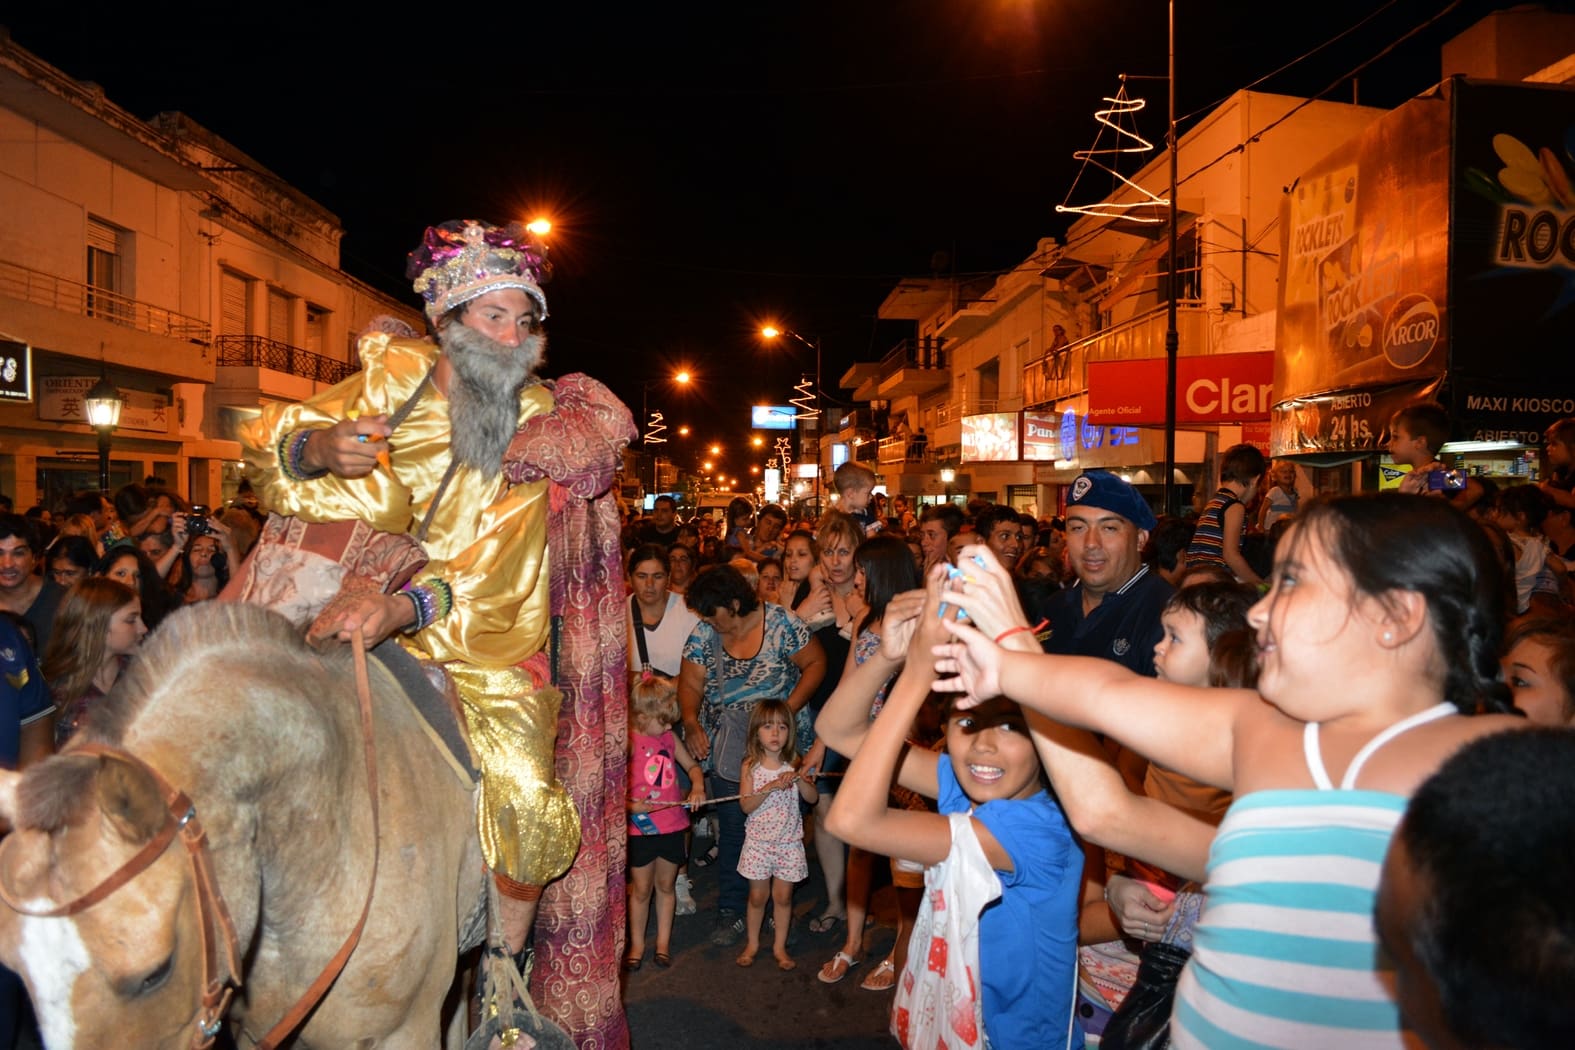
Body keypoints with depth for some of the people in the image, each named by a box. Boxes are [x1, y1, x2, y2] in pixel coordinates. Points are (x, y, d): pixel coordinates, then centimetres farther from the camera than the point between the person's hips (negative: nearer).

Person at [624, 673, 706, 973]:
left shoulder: (669, 738, 3)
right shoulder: (628, 742, -14)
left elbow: (692, 765, 15)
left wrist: (698, 787, -4)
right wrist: (630, 805, -28)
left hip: (673, 826, 5)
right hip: (641, 827, -4)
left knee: (666, 885, 16)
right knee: (641, 889, 9)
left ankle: (663, 942, 30)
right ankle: (637, 945, 25)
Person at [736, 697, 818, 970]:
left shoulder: (794, 764, -3)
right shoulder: (750, 766, -8)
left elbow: (812, 798, -4)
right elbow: (746, 805, -14)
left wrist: (800, 779, -22)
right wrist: (771, 787, -26)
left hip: (789, 841, 1)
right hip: (759, 841, -1)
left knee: (783, 896, 8)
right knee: (758, 895, 9)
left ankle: (779, 946, 23)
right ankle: (752, 943, 28)